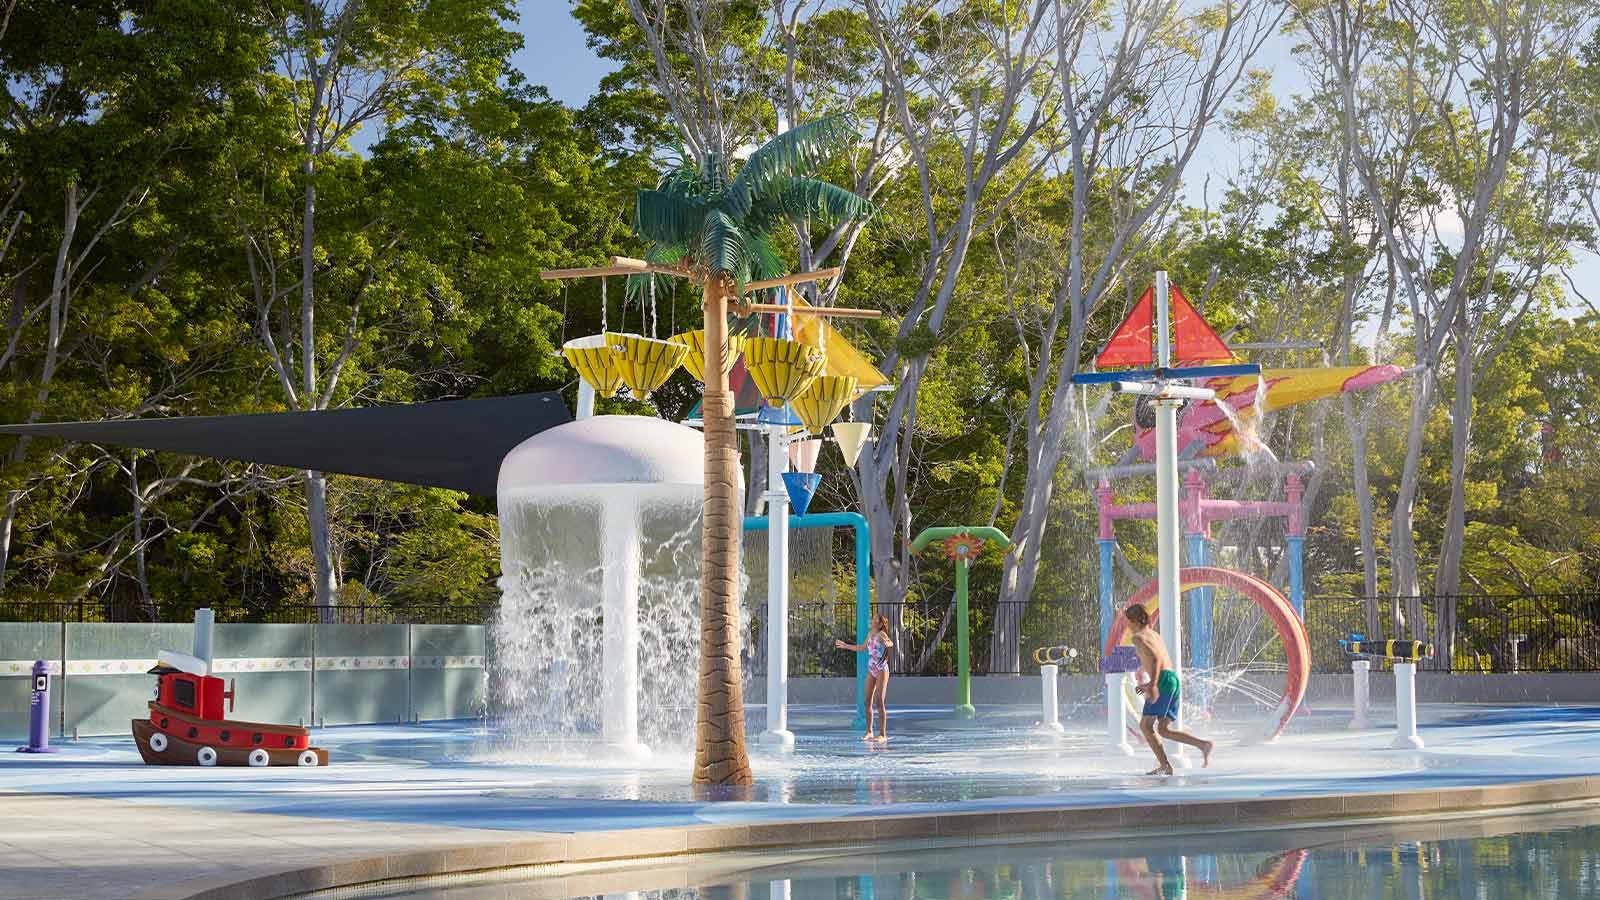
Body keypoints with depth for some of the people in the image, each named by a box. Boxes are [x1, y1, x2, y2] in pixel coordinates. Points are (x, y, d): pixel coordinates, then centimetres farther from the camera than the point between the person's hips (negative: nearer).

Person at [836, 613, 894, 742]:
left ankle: (883, 734, -6)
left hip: (882, 670, -7)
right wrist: (845, 646, 31)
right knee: (868, 701, 5)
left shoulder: (881, 634, -12)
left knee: (880, 701, -9)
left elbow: (891, 643, -31)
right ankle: (869, 732, 15)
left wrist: (887, 643, -55)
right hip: (871, 671, 7)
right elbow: (862, 648, 26)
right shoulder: (870, 634, 10)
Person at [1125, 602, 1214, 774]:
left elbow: (1155, 659, -18)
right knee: (1164, 729, 8)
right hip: (1174, 678, 9)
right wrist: (1149, 684, 35)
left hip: (1163, 680, -9)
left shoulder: (1138, 637, -2)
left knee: (1146, 725, -6)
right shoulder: (1155, 635, 26)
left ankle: (1165, 766, -15)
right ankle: (1204, 745, -5)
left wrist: (1152, 685, -24)